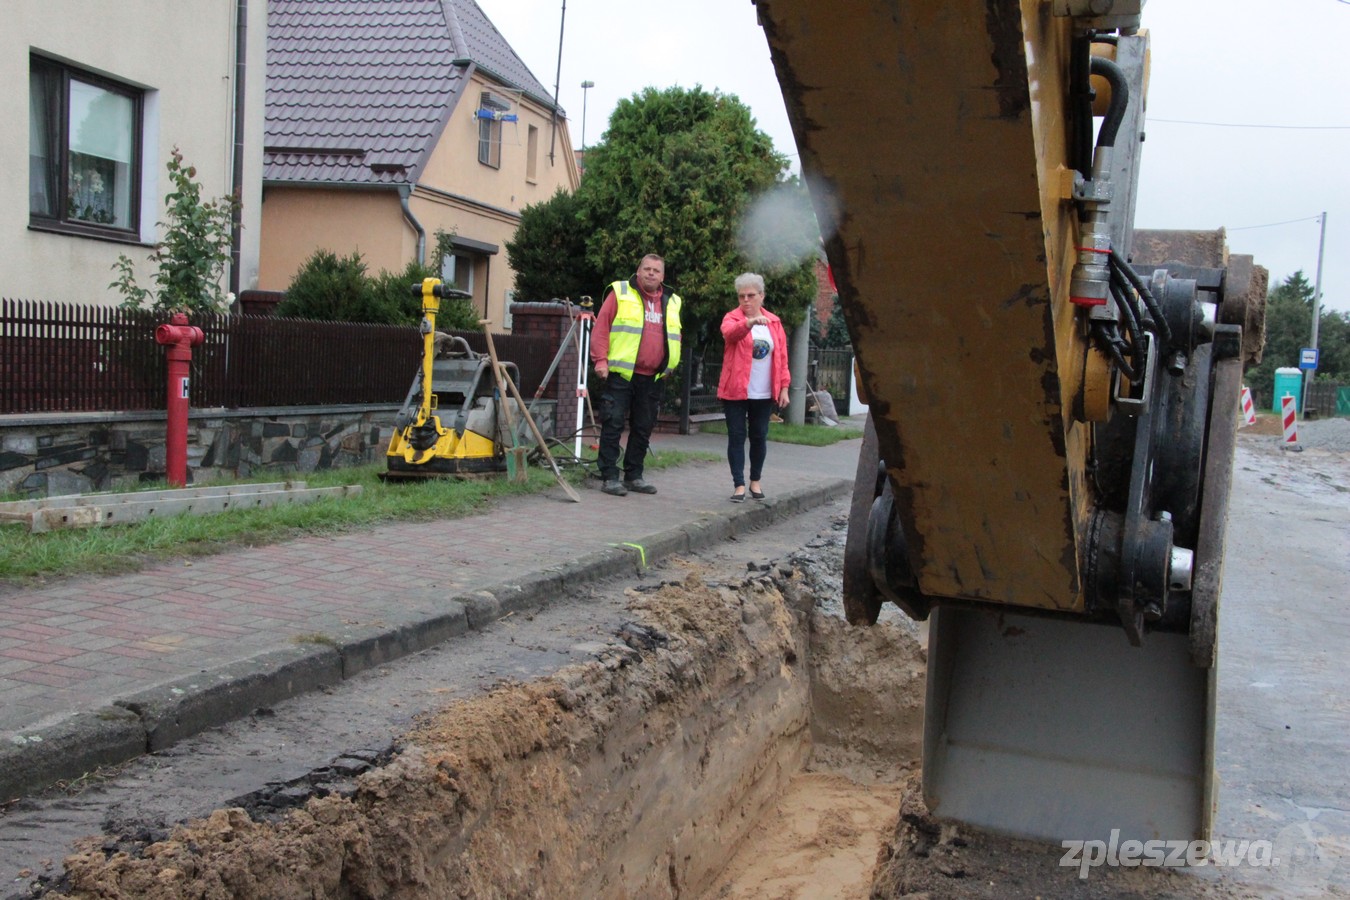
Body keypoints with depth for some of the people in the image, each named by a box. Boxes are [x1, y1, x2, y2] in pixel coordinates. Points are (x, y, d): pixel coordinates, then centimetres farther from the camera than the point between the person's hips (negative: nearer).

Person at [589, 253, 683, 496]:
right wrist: (601, 360, -11)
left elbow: (674, 338, 23)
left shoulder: (671, 302, 15)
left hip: (651, 378, 5)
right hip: (620, 375, -5)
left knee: (643, 428, 9)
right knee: (613, 426, -4)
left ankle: (634, 476, 18)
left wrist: (670, 365, 13)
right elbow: (601, 327, -4)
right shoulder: (621, 293, 0)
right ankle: (609, 477, 0)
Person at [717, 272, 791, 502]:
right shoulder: (732, 318, -3)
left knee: (759, 437, 9)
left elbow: (782, 356, 8)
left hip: (764, 394, 3)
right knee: (736, 436, -1)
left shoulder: (774, 322, 8)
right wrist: (750, 322, -47)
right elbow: (729, 332, -28)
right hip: (735, 391, -3)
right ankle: (739, 484, 3)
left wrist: (784, 387, 2)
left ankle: (755, 481, 24)